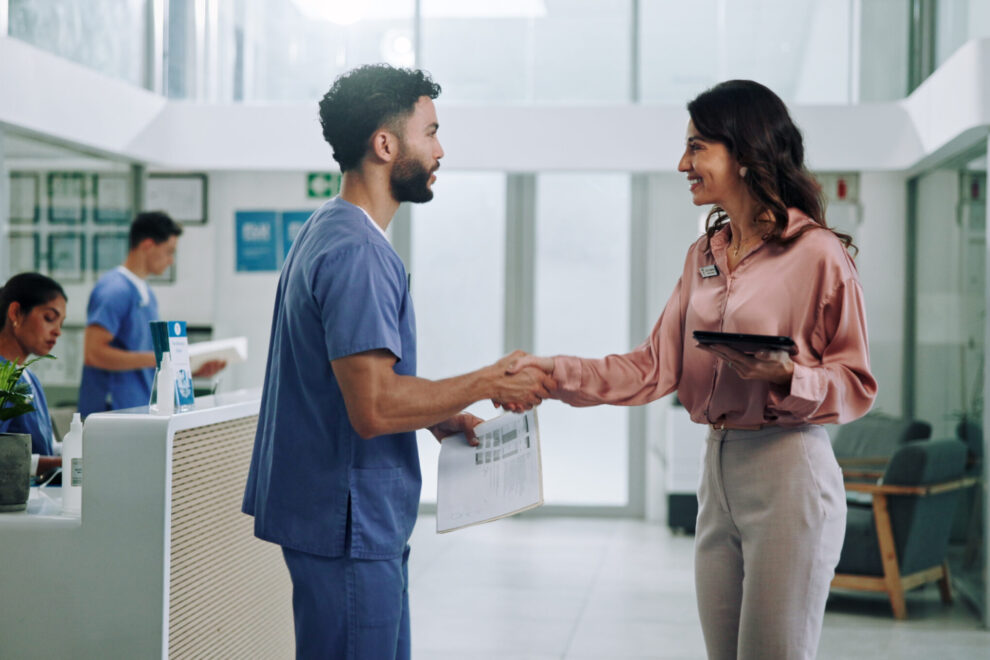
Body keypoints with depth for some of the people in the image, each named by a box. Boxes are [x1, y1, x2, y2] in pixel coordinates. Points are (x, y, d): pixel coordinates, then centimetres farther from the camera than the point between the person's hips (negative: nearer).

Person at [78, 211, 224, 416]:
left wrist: (193, 370, 10)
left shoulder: (147, 293, 18)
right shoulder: (114, 289, -11)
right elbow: (93, 353, -19)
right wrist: (155, 359, -19)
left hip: (140, 411, 9)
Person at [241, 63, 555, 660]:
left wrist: (436, 417, 12)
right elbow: (374, 409, -26)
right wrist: (489, 383, -16)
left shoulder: (327, 231, 14)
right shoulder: (356, 252, -20)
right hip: (348, 525, -11)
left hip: (363, 520, 11)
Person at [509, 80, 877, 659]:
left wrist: (786, 377, -23)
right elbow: (656, 367, 6)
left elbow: (858, 384, -5)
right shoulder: (705, 256, 14)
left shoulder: (817, 253, -8)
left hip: (789, 475, -7)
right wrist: (554, 373, -3)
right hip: (719, 472, 7)